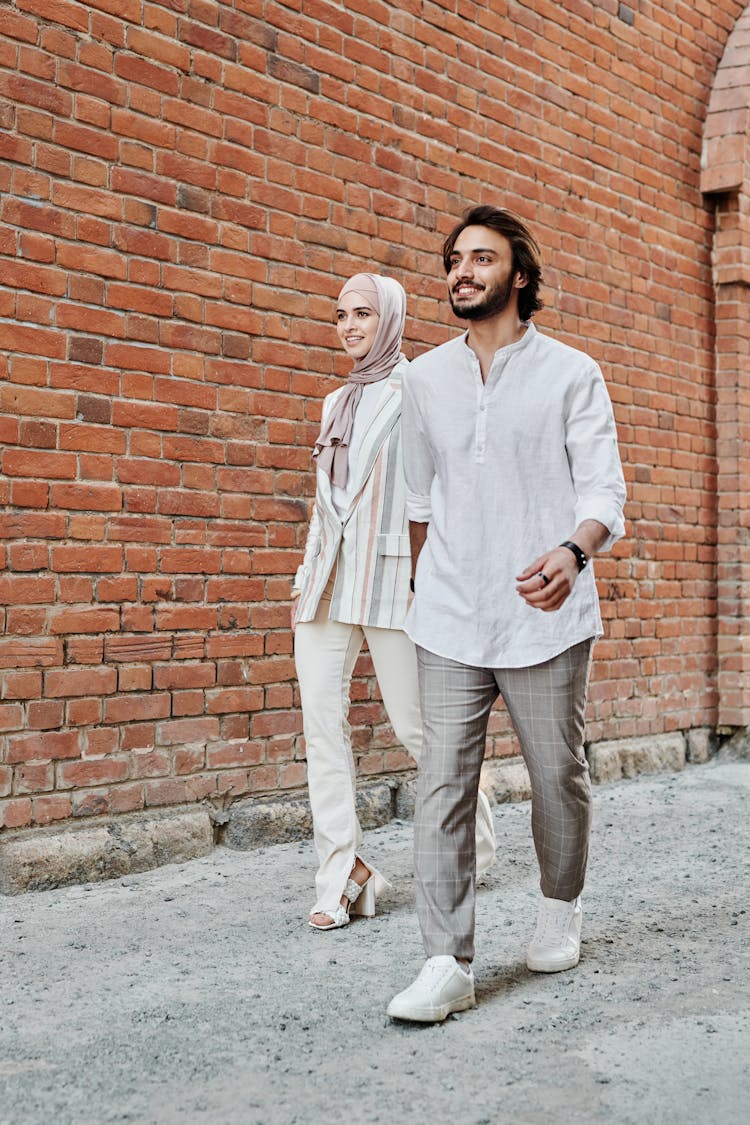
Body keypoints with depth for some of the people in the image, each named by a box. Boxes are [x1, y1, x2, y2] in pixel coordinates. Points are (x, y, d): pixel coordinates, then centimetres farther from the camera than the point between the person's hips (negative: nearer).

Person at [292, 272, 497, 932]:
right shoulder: (338, 403, 20)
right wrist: (305, 576, 18)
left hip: (389, 577, -6)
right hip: (327, 581, 6)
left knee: (413, 723, 0)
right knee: (322, 721, -2)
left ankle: (474, 837, 25)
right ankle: (344, 875, 4)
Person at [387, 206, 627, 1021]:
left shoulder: (572, 375, 1)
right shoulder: (426, 379, 11)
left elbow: (603, 488, -5)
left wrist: (573, 551, -26)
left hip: (544, 616, -2)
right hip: (450, 618, 2)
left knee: (558, 776, 9)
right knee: (442, 784, -5)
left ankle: (561, 908, 35)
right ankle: (448, 962, -2)